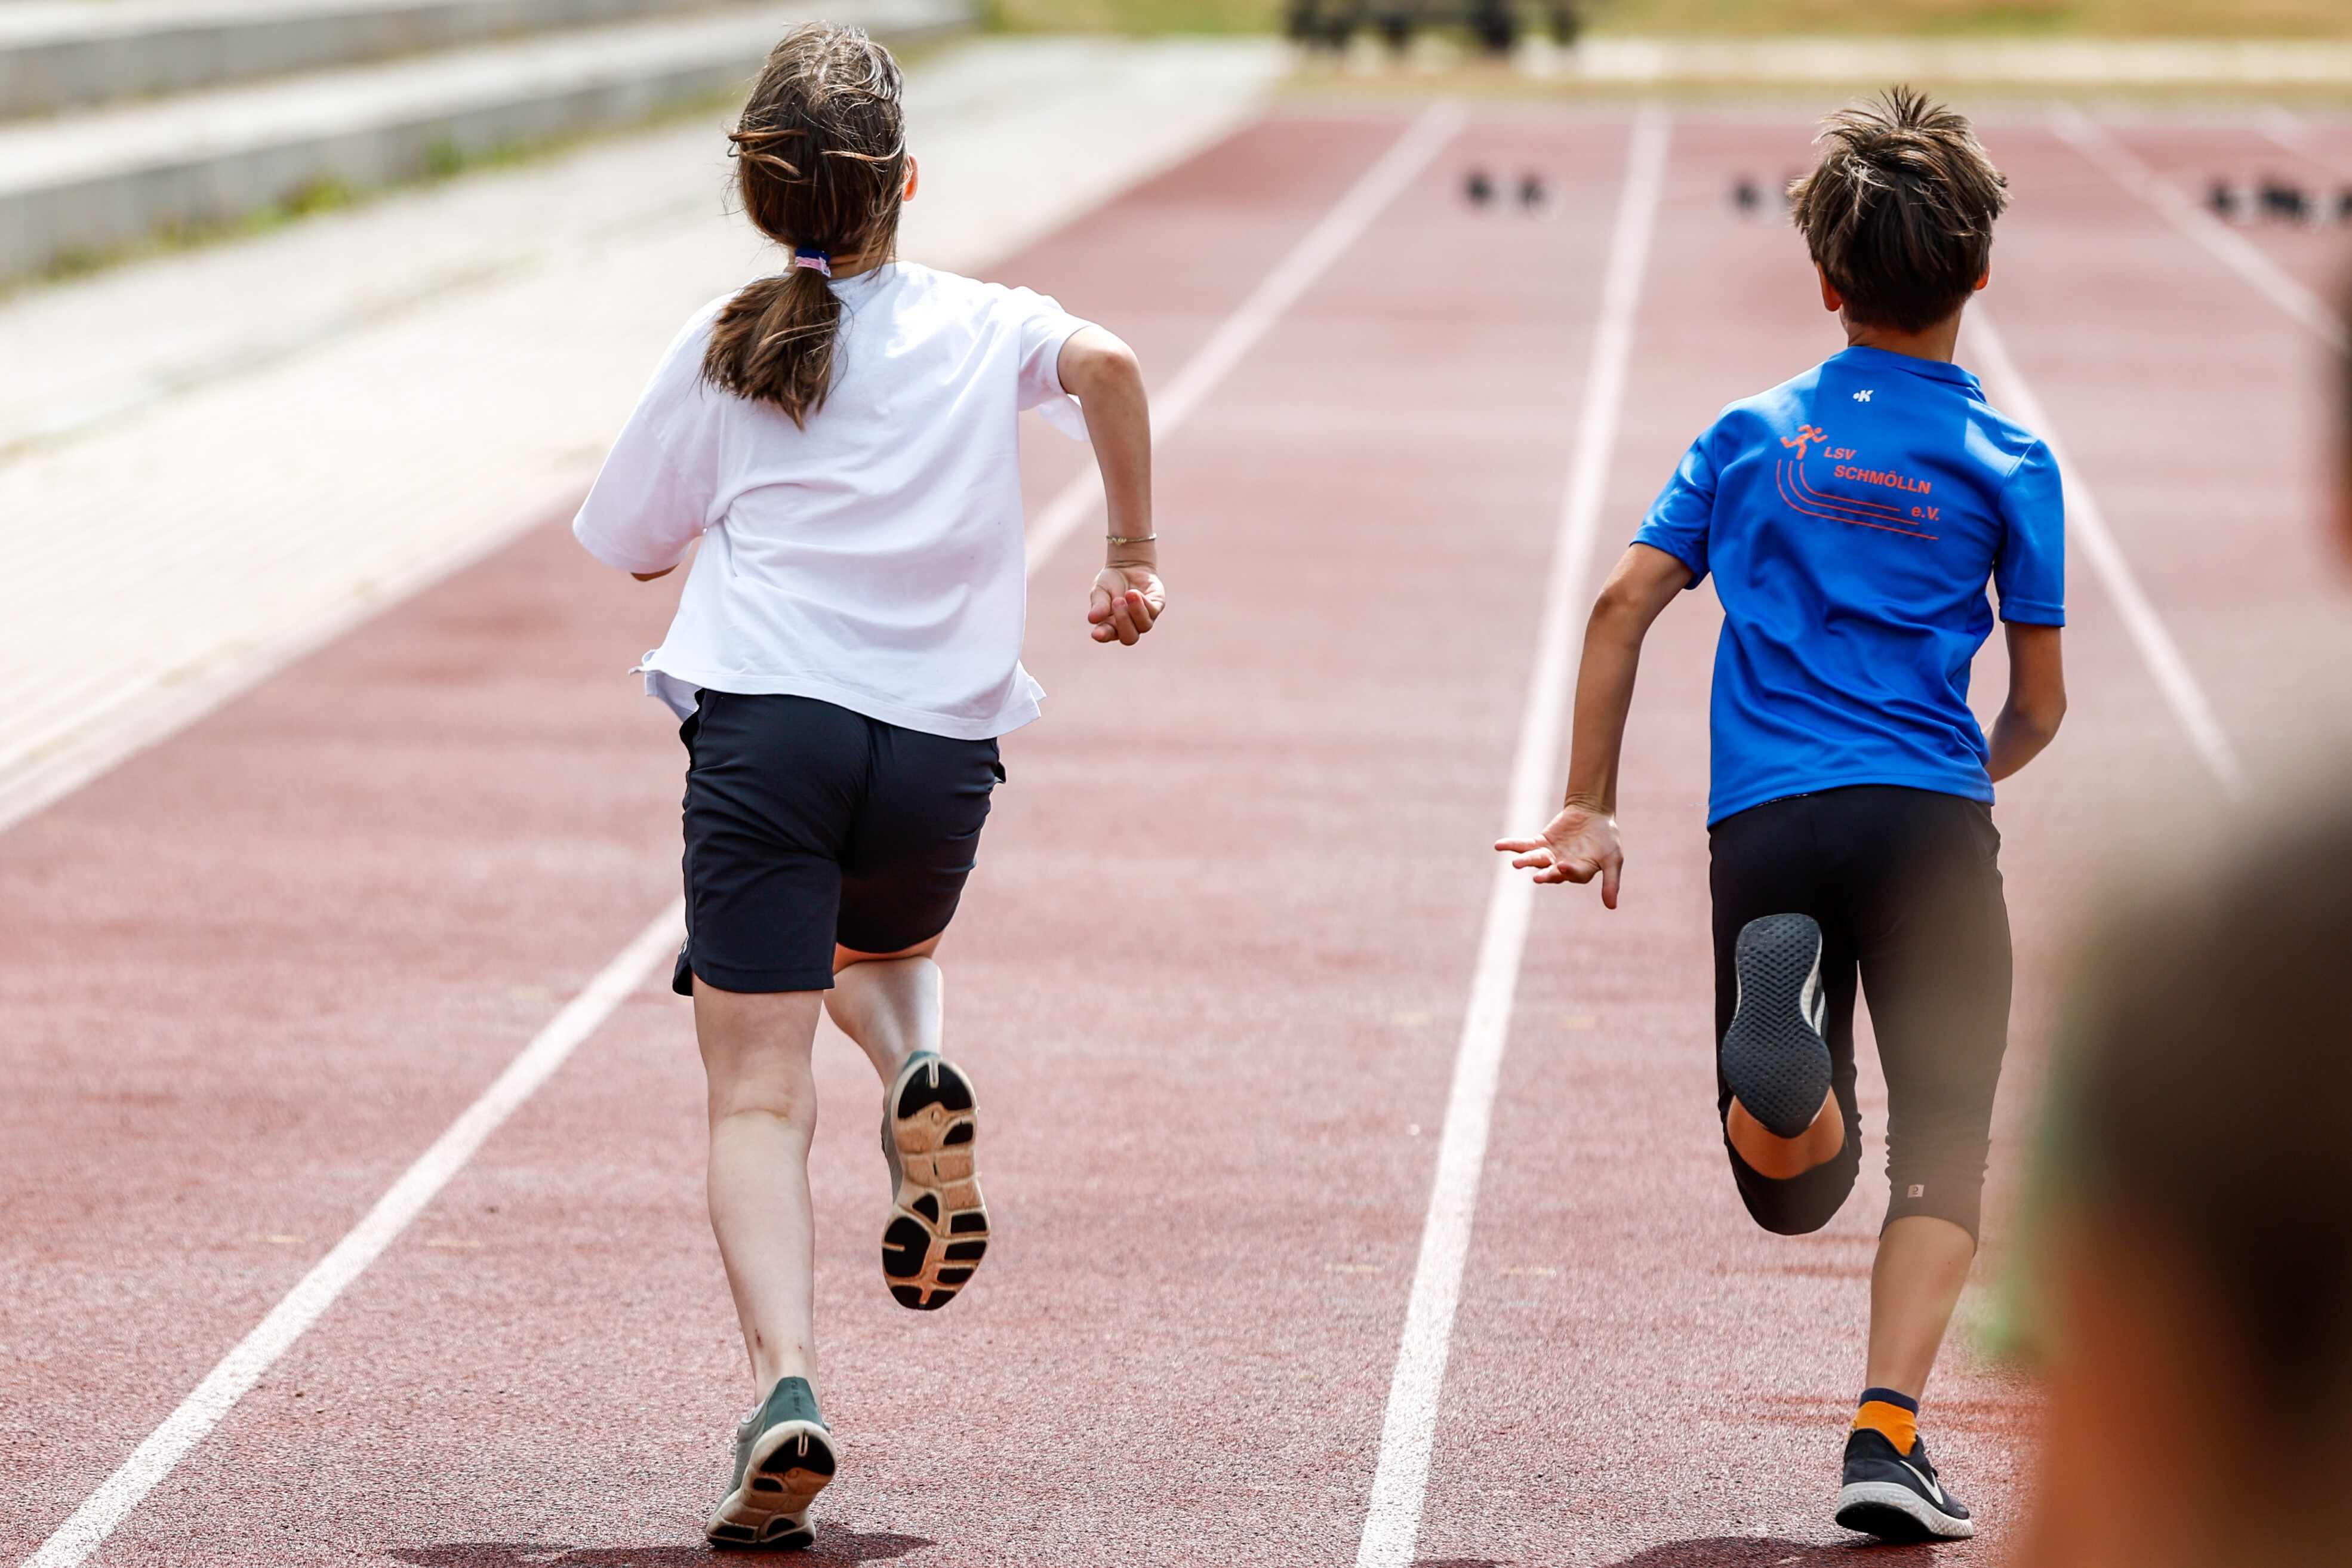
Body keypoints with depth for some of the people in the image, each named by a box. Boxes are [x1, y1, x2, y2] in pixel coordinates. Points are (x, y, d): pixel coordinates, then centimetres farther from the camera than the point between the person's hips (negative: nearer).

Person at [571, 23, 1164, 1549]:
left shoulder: (719, 350, 9)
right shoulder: (980, 328, 8)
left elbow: (630, 543, 18)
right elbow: (1107, 364, -13)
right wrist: (1135, 553, -3)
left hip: (763, 728, -2)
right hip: (941, 741, 2)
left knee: (761, 1097, -3)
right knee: (885, 948, 34)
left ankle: (787, 1385, -24)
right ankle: (922, 1077, 0)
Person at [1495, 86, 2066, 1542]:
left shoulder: (1752, 436, 12)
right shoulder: (2008, 464, 4)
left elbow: (1621, 610, 6)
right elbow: (2039, 706, 9)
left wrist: (1588, 810, 10)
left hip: (1762, 822, 2)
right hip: (1930, 822, -2)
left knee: (1795, 1190, 8)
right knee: (1941, 1154, 7)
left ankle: (1777, 991, -25)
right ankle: (1887, 1436, -12)